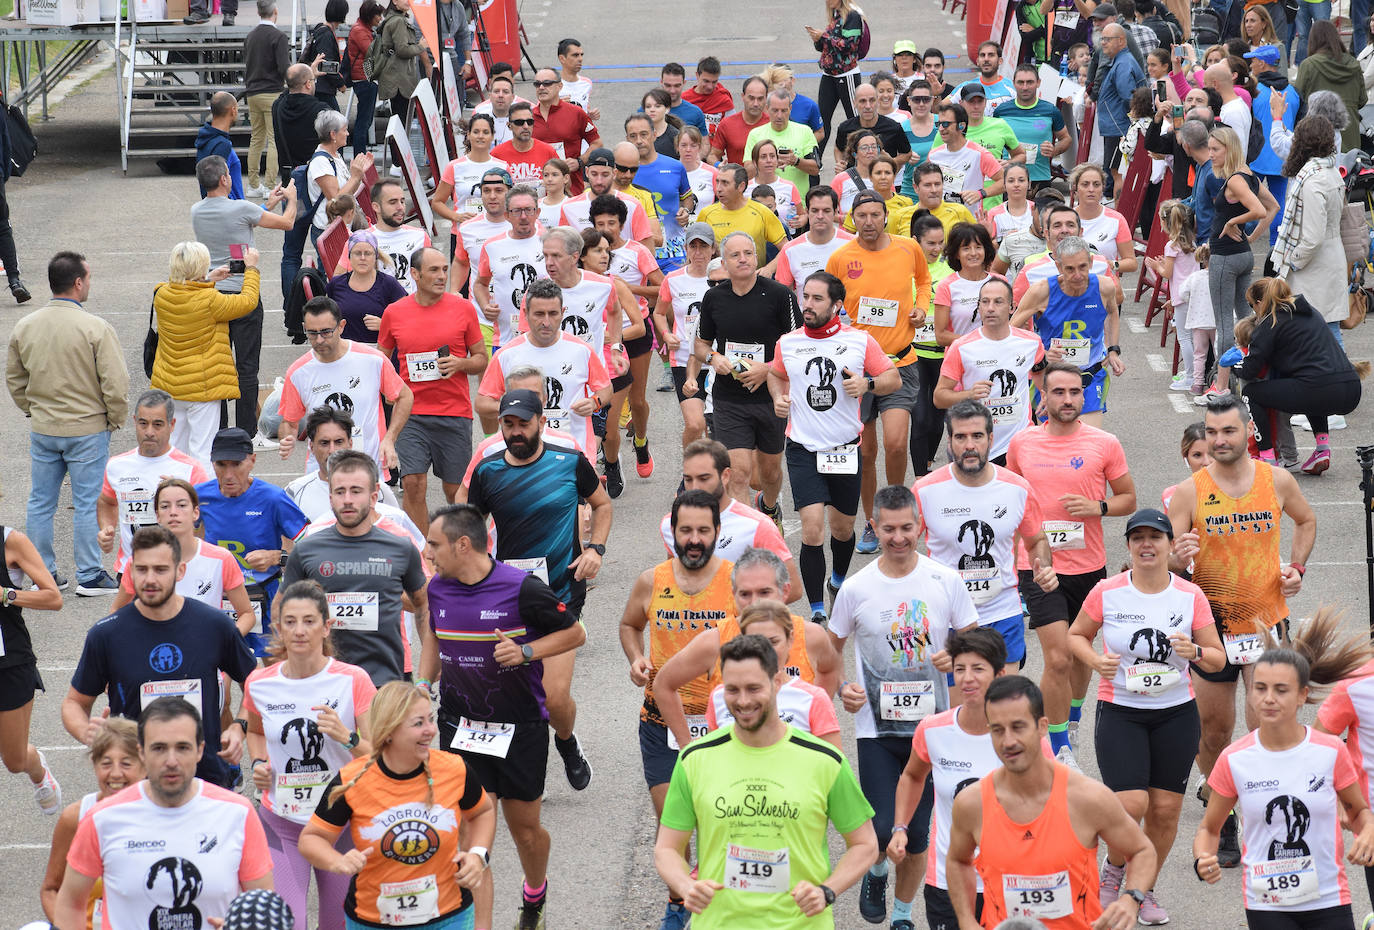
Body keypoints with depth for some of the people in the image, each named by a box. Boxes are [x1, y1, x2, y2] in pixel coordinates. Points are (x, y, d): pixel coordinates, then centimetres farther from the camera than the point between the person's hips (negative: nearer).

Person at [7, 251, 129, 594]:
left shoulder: (24, 327, 0)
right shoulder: (96, 328, -17)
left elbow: (14, 379, 11)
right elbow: (115, 383, -16)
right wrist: (115, 420, -1)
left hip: (42, 429, 5)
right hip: (88, 430, -4)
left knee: (40, 502, 13)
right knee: (88, 504, 5)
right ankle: (89, 576, 10)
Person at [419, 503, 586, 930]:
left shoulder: (522, 588, -16)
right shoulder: (438, 589, 0)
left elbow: (574, 633, -6)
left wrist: (525, 651, -20)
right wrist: (421, 688, 12)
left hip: (521, 727, -3)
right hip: (459, 726, 3)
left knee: (525, 827, 12)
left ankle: (535, 896, 42)